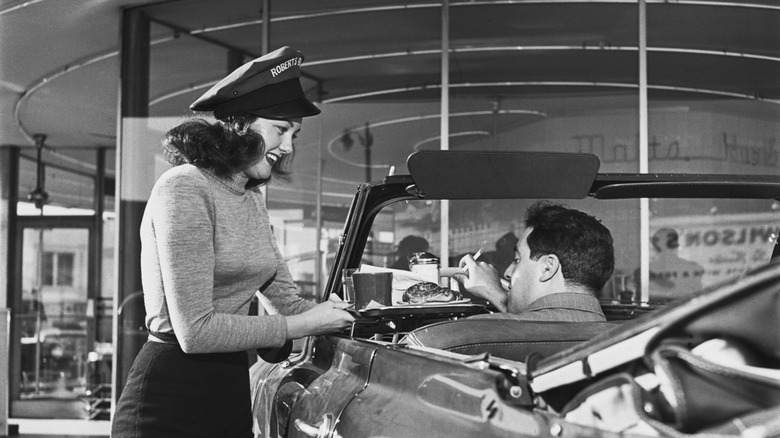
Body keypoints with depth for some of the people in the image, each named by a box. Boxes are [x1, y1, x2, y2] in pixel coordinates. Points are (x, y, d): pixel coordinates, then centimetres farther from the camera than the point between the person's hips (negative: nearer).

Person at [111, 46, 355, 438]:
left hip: (233, 398, 9)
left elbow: (287, 300, 17)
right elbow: (195, 331, -20)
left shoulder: (252, 199, 14)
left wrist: (351, 314, 2)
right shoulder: (185, 189, -15)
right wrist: (303, 325, -14)